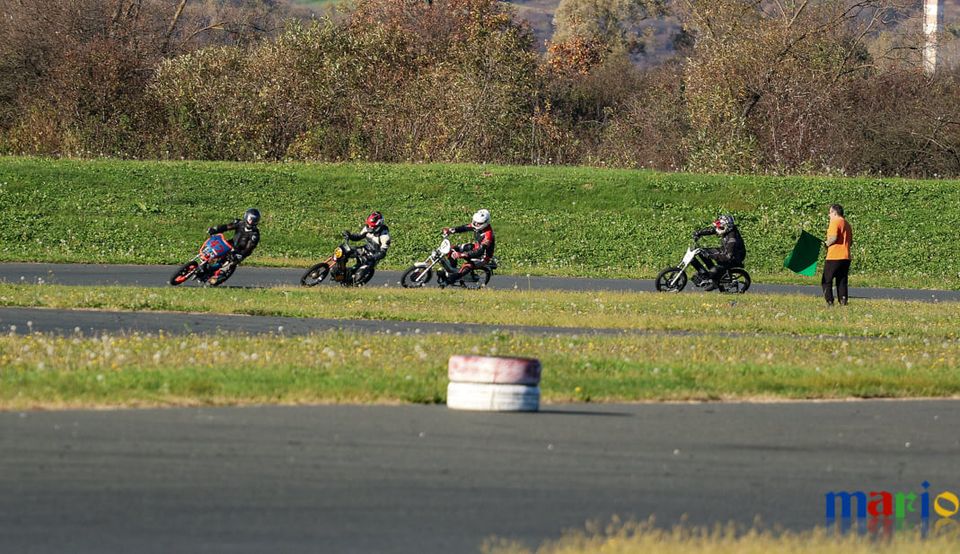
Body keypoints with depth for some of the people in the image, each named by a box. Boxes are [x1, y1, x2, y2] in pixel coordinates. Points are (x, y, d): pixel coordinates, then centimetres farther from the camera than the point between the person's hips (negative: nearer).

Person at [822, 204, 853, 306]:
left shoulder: (835, 222, -8)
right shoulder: (847, 224, 17)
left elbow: (833, 238, -21)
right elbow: (851, 242, 19)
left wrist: (826, 244, -5)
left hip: (834, 257, -8)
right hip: (846, 257, 8)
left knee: (826, 281, 0)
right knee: (842, 281, 10)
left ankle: (829, 302, -8)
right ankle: (843, 301, 0)